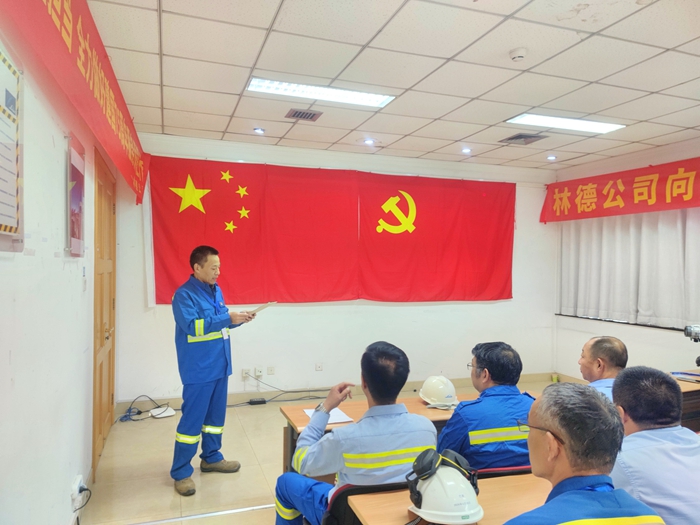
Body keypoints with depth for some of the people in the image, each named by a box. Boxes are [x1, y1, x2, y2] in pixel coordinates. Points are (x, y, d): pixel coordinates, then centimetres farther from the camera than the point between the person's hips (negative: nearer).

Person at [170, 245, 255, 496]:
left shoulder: (215, 290, 10)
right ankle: (181, 472, 12)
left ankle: (211, 458, 33)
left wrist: (237, 318, 0)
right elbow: (192, 326, -26)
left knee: (216, 415, 17)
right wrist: (228, 319, -27)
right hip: (198, 370, -8)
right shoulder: (184, 295, -15)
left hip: (219, 366, 8)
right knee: (192, 420, -1)